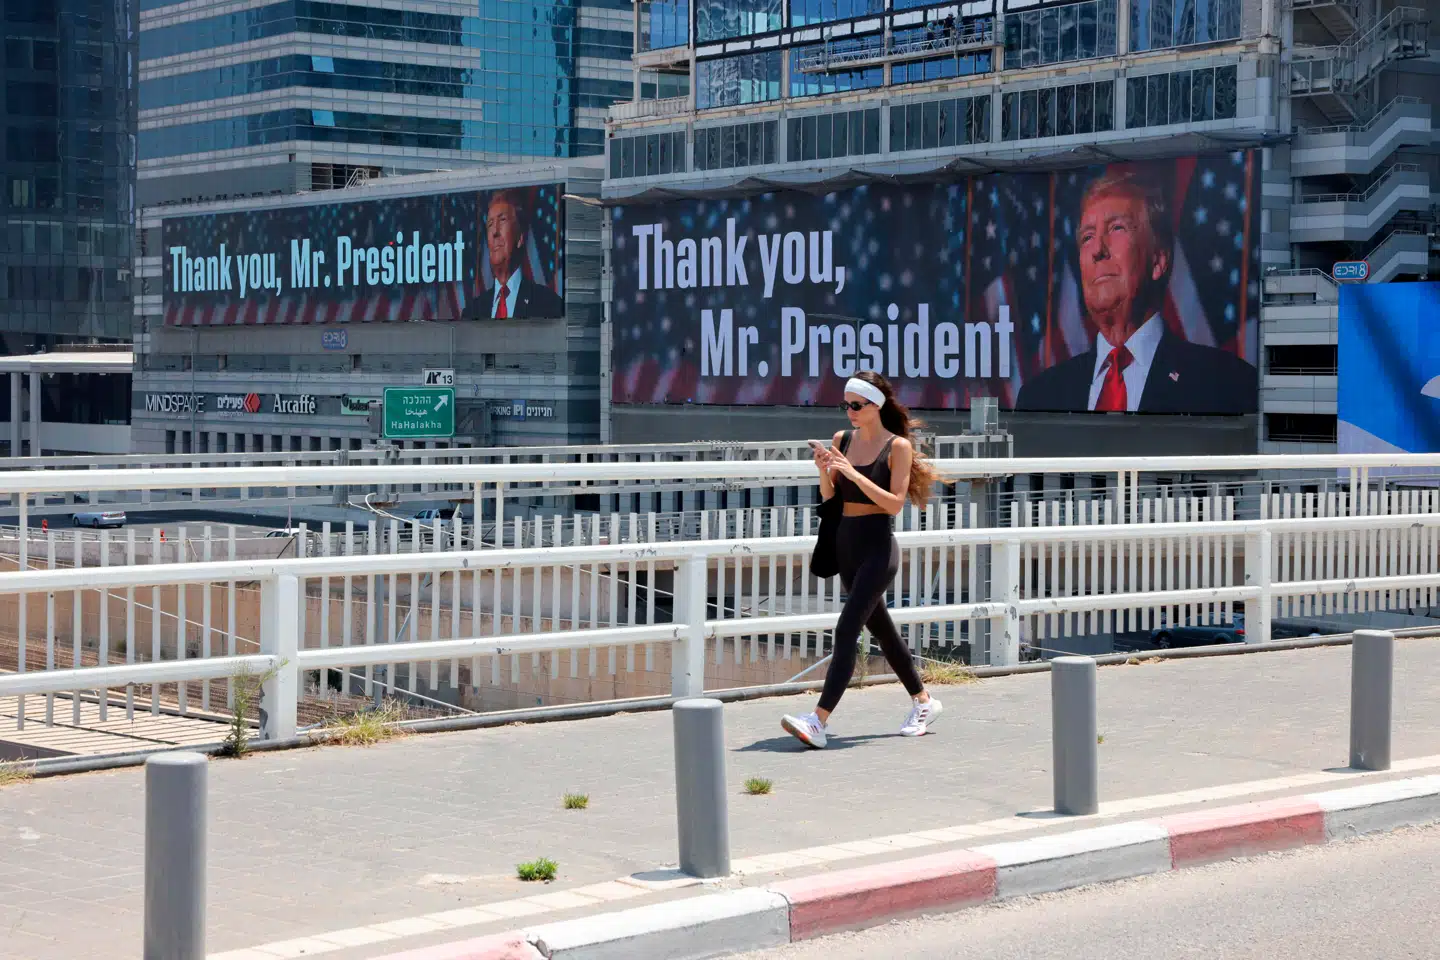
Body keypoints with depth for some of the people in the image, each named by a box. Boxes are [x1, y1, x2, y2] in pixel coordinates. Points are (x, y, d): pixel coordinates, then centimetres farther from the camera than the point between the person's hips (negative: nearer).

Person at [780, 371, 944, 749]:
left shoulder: (898, 446, -8)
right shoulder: (842, 440, 8)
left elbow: (895, 503, -16)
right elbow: (829, 497, 10)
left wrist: (854, 474, -23)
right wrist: (824, 469, -10)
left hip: (878, 547, -7)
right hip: (845, 544, 7)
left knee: (846, 630, -15)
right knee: (880, 628, 17)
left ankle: (819, 721, -21)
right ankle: (923, 701, 34)